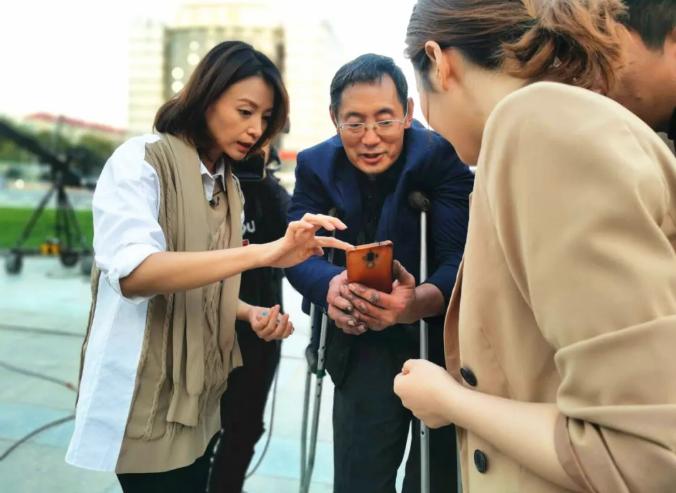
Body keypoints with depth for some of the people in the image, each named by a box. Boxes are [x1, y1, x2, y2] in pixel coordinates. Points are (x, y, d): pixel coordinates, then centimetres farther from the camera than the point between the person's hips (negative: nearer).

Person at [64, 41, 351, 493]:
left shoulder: (228, 188, 9)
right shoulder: (140, 161, -13)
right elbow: (133, 273, -30)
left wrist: (252, 315, -7)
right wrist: (265, 252, -38)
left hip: (199, 396, 7)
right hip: (146, 401, -7)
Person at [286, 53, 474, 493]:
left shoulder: (443, 156, -18)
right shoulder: (316, 165, -5)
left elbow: (462, 259, -26)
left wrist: (419, 302, -47)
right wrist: (332, 286, -36)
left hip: (442, 344, -2)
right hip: (365, 349, 3)